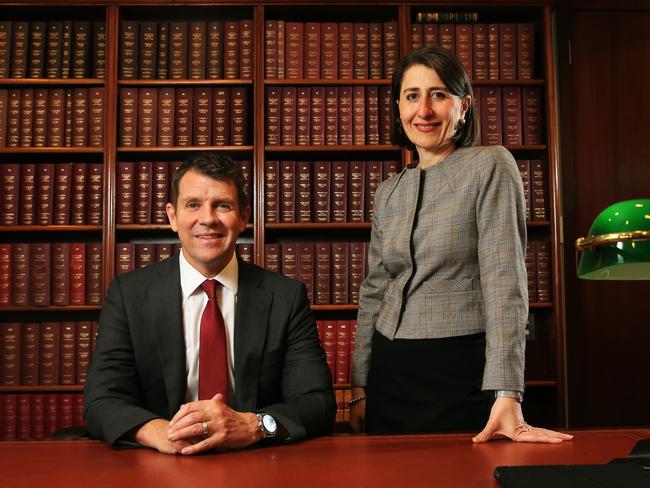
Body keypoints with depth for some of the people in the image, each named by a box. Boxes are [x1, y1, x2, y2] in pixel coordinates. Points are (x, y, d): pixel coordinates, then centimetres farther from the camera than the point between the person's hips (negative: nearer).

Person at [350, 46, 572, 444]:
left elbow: (504, 278, -16)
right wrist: (360, 387, 11)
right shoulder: (388, 192, 10)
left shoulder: (491, 166, -7)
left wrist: (506, 395, -24)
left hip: (462, 368, -5)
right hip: (390, 370, 6)